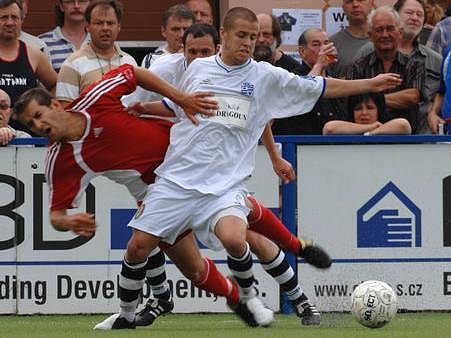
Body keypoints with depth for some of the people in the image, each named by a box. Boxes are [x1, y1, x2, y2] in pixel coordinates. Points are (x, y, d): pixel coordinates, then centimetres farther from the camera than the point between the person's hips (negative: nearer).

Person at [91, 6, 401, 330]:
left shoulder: (265, 76, 4)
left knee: (233, 238, -29)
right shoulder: (198, 68, 9)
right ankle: (126, 315, 18)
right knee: (138, 244, -5)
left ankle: (248, 297, 1)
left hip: (225, 185, -2)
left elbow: (320, 87, 8)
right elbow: (174, 106, 25)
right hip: (177, 178, 2)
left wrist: (370, 84, 6)